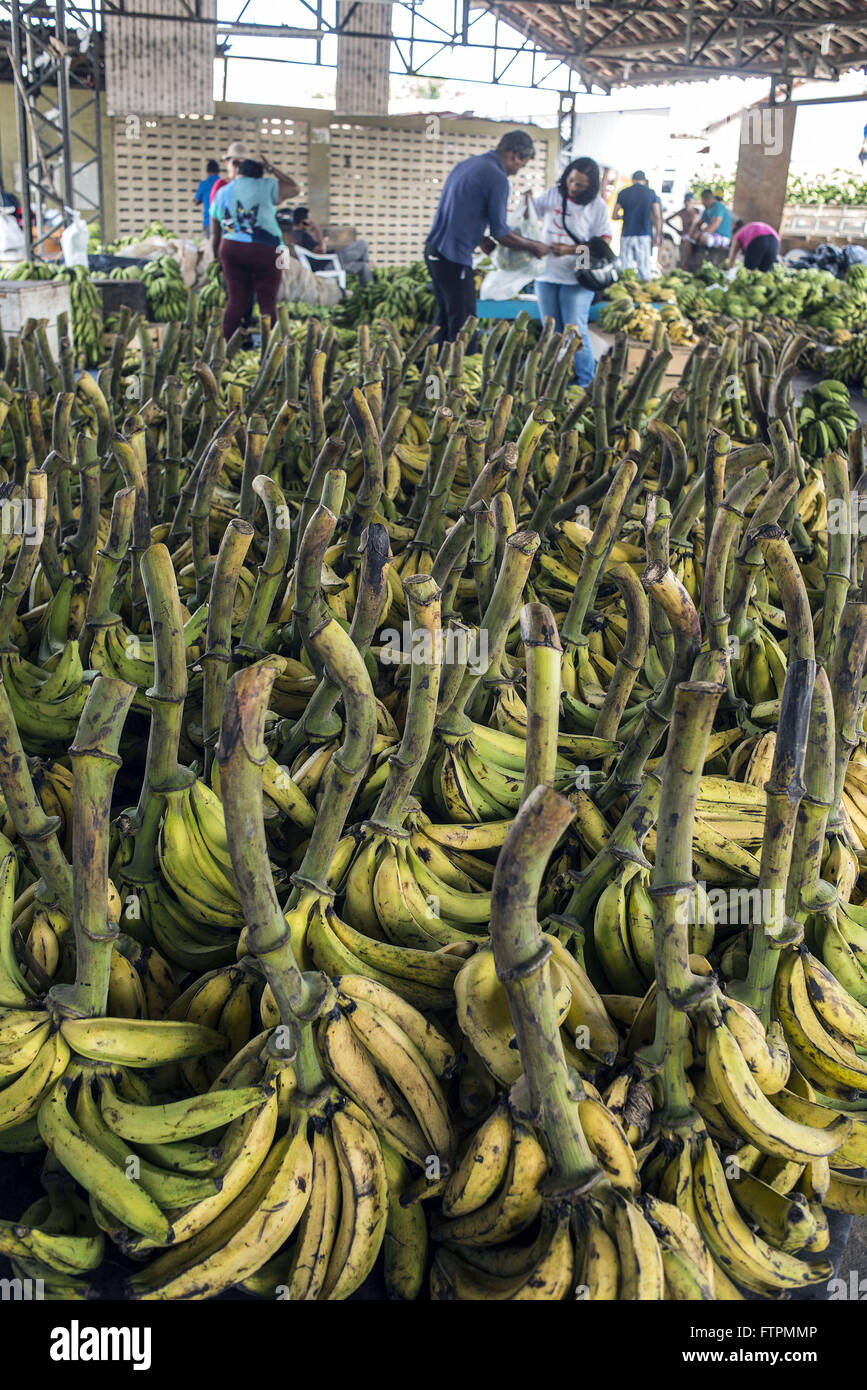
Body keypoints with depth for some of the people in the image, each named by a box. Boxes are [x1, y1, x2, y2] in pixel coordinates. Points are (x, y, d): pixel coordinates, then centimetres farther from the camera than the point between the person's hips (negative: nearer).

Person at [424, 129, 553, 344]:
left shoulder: (467, 163, 15)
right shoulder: (497, 179, -12)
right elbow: (501, 233, -11)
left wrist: (480, 238, 22)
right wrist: (533, 247, 3)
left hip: (433, 249, 9)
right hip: (454, 257, -9)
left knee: (444, 319, 17)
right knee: (463, 326, -4)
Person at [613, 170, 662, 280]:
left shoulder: (623, 193, 4)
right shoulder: (651, 193, 3)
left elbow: (614, 215, 7)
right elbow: (658, 217, -1)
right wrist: (657, 236, 7)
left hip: (627, 235, 1)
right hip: (644, 235, -1)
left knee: (625, 269, 3)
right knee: (644, 268, 0)